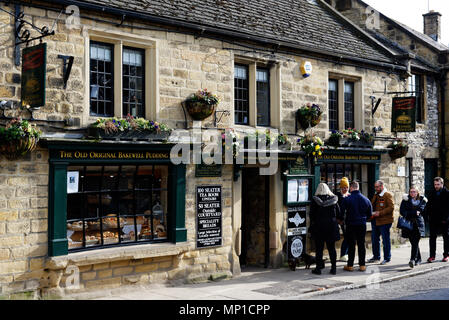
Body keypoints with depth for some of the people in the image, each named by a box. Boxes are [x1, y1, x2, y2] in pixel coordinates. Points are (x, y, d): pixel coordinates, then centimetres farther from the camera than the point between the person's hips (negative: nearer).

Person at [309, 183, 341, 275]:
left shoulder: (315, 200, -7)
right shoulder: (333, 199, 0)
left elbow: (312, 214, -6)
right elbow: (338, 213, 5)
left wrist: (312, 223, 7)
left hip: (319, 226, -2)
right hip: (332, 225, 2)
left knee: (319, 248, 4)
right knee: (332, 248, 9)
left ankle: (318, 268, 6)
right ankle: (333, 268, 11)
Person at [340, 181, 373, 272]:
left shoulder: (347, 199, -11)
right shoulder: (366, 199, 2)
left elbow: (342, 212, -8)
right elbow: (370, 214, 9)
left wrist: (341, 219, 12)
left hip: (351, 224, -3)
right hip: (362, 225, 3)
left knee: (351, 245, 3)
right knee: (361, 244, 9)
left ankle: (350, 265, 7)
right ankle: (362, 265, 11)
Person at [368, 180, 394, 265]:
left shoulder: (388, 195, -9)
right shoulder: (375, 195, 16)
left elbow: (391, 207, -17)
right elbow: (372, 205, 24)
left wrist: (380, 213, -21)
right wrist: (372, 212, 4)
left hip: (384, 221, -8)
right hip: (375, 221, 8)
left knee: (385, 240, 0)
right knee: (374, 239, 13)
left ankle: (387, 258, 10)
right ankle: (376, 257, 26)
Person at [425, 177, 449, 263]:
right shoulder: (432, 194, 10)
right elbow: (429, 206, 14)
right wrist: (429, 215, 1)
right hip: (433, 220, 3)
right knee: (432, 237, 1)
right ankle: (432, 256, 4)